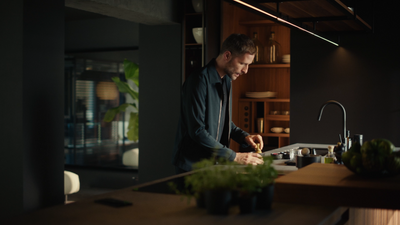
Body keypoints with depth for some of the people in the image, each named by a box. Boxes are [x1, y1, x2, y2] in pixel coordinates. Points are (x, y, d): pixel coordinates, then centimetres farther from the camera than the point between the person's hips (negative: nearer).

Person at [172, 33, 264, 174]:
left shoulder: (227, 81, 10)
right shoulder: (199, 81, -19)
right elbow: (197, 131, -24)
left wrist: (244, 137, 1)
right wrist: (235, 157, -23)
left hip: (215, 163, 8)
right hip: (192, 166, -8)